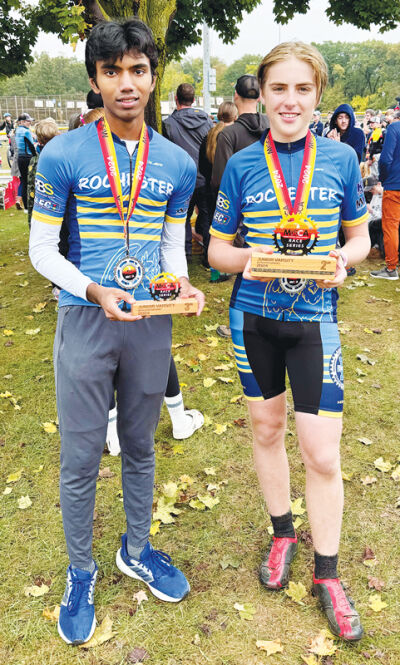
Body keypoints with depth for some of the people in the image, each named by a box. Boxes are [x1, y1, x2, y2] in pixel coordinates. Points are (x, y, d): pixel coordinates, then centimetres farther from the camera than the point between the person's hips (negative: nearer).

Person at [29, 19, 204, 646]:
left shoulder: (178, 164, 4)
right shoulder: (63, 155, -7)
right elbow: (41, 248, -5)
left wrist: (181, 282, -10)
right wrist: (94, 291, -21)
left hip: (150, 321, 3)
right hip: (85, 319, -3)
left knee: (140, 446, 17)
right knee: (81, 456, 5)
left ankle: (137, 549, 39)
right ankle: (80, 572, 28)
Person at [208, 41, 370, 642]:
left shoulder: (341, 159, -1)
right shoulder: (241, 165, -1)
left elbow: (359, 235, 8)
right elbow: (217, 249, 4)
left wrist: (343, 259, -15)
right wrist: (248, 259, -18)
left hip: (313, 317, -1)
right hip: (254, 316, 2)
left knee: (323, 455, -2)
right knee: (267, 429, 16)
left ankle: (327, 575, 21)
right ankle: (283, 533, 41)